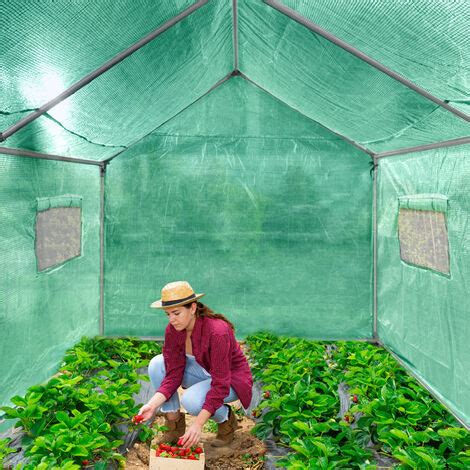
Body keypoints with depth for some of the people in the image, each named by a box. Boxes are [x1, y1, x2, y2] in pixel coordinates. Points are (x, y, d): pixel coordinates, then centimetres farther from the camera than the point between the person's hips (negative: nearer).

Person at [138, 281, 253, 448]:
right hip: (203, 372, 7)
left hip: (231, 380, -6)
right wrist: (152, 405, -27)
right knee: (156, 364, -13)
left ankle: (226, 420, -1)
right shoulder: (173, 330, -14)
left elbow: (220, 386, -33)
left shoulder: (217, 331, -34)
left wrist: (198, 424, -38)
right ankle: (174, 426, -2)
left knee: (191, 400, -33)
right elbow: (173, 374, -12)